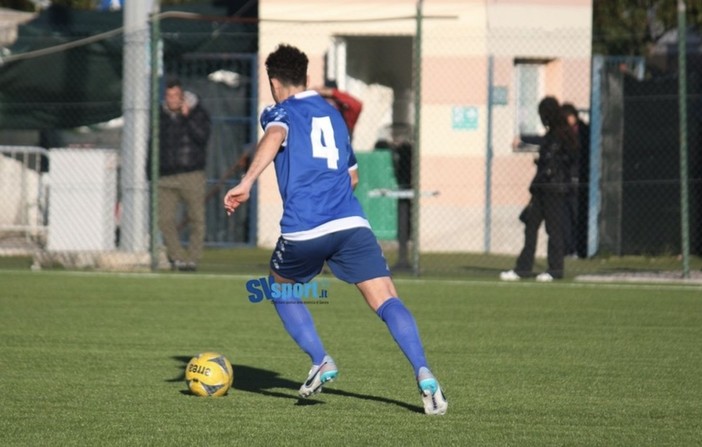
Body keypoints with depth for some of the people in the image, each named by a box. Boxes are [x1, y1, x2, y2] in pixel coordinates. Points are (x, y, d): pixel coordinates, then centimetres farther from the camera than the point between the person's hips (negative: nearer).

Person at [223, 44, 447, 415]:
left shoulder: (280, 112, 9)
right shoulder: (334, 114, 26)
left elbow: (274, 137, -16)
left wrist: (246, 183, -25)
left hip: (303, 230, -3)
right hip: (351, 223, 3)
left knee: (281, 291, 25)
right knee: (388, 303, -5)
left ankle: (320, 362, 10)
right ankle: (423, 374, -26)